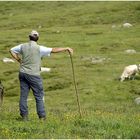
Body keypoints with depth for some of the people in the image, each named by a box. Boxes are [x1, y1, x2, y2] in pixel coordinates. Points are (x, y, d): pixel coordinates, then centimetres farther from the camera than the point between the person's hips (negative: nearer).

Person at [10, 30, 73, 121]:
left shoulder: (23, 46, 4)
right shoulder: (39, 48, -12)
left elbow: (12, 50, 17)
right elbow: (54, 50, -18)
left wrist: (19, 60, 16)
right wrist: (66, 49, -13)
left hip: (23, 73, 5)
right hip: (33, 75, -5)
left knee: (23, 95, 8)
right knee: (39, 96, 3)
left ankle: (24, 116, 9)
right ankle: (42, 117, 3)